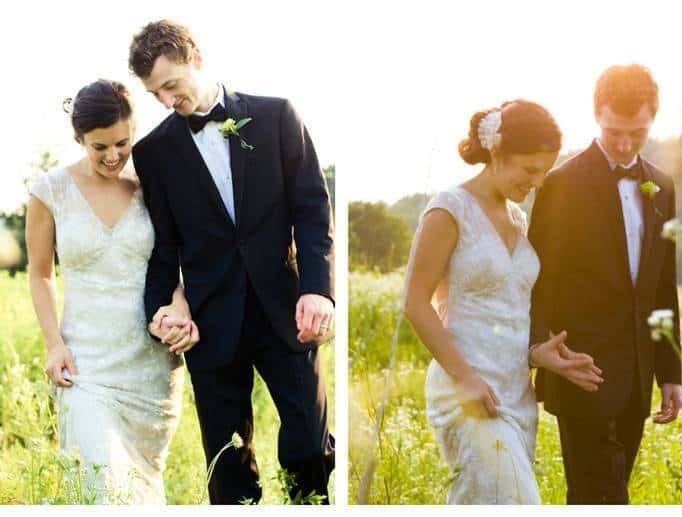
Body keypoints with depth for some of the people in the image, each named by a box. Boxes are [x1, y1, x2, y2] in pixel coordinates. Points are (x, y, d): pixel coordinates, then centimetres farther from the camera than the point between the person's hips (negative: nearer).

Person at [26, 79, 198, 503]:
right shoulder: (52, 191, -2)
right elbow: (41, 275, 7)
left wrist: (181, 310, -14)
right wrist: (54, 342, -5)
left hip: (153, 360, 2)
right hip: (87, 361, -2)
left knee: (146, 476, 11)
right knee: (104, 480, -13)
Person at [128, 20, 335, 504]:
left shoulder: (275, 115, 2)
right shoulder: (154, 150, 6)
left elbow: (312, 206, -2)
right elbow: (164, 244, 7)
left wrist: (317, 287, -13)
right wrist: (161, 311, -8)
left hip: (283, 308, -1)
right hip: (212, 319, 1)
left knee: (311, 446, -1)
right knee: (229, 462, 6)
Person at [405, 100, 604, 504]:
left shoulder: (517, 217, 15)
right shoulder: (451, 210, -8)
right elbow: (416, 304, -11)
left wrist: (537, 352, 2)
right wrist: (464, 377, -17)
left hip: (517, 392, 7)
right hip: (468, 392, -7)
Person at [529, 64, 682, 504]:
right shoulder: (564, 184, -8)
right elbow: (539, 282, -6)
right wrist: (542, 359, -14)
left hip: (636, 380, 6)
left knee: (596, 499, 12)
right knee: (602, 499, -8)